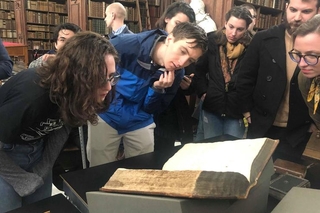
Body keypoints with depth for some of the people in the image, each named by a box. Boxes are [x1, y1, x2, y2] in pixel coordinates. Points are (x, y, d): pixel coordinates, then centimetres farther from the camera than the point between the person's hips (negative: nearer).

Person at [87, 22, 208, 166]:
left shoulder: (176, 74, -14)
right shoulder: (127, 45, -26)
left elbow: (150, 109, -6)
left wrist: (157, 90, -26)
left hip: (139, 122, 2)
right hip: (105, 114, -2)